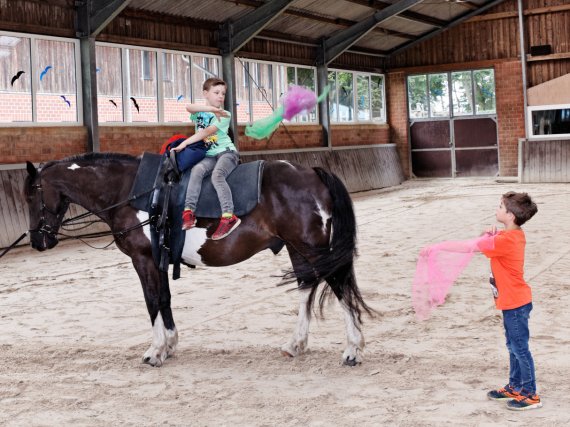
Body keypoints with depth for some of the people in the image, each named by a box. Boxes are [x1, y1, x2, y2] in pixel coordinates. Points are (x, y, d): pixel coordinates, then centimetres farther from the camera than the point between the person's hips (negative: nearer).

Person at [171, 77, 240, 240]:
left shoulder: (224, 115, 3)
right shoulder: (199, 112, 12)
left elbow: (206, 132, -10)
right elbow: (188, 107, -15)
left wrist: (184, 143, -16)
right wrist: (211, 108, -18)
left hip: (227, 152, -3)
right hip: (209, 155, 3)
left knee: (217, 174, -32)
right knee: (197, 170, -29)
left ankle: (228, 216, -44)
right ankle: (189, 212, -35)